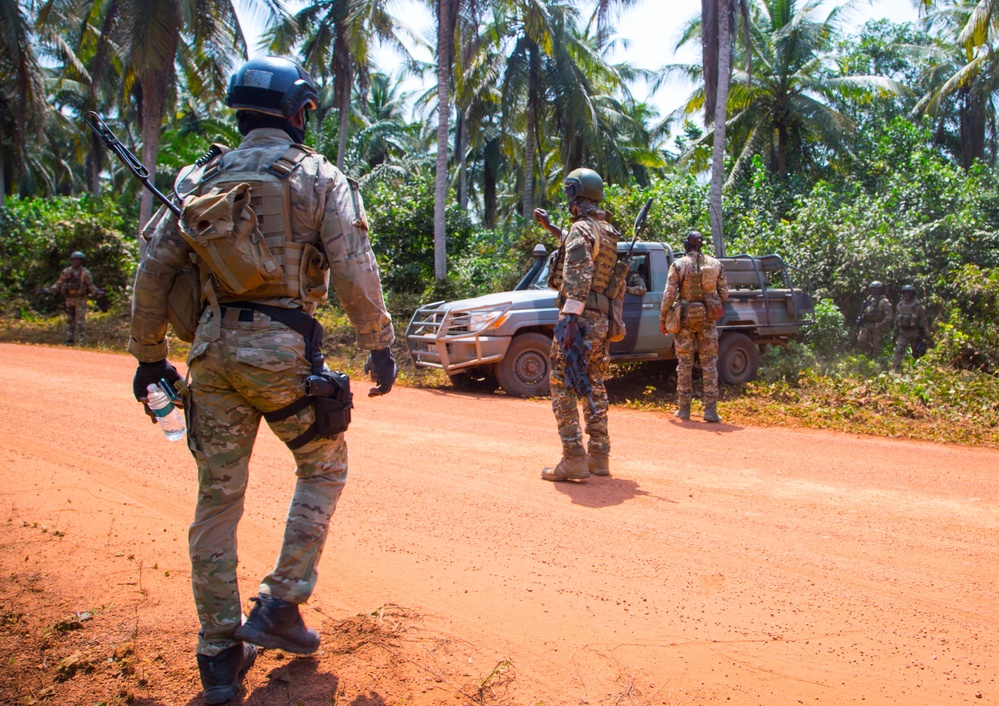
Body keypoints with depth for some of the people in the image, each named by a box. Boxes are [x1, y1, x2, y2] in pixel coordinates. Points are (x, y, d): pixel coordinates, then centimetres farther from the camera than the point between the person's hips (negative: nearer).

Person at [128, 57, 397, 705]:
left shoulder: (201, 179, 13)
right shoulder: (319, 178, 1)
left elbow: (153, 271, 10)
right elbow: (355, 270, -7)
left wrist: (150, 355, 17)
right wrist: (380, 345, 2)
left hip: (214, 353, 4)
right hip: (283, 348, -4)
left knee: (218, 497, 9)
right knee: (324, 465, 18)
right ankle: (279, 606, 12)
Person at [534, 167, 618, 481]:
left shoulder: (580, 229, -11)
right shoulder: (607, 231, 17)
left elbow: (578, 276, -23)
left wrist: (571, 319, -28)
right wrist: (550, 227, 47)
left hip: (580, 317, -9)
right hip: (601, 320, 9)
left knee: (563, 387, -6)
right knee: (595, 387, 13)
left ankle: (574, 459, -10)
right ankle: (599, 457, 16)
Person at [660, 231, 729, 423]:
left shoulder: (679, 265, -5)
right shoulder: (715, 265, 3)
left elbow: (669, 294, -8)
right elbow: (724, 294, 5)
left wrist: (663, 319, 1)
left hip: (685, 319, -1)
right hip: (708, 320, 1)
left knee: (684, 364, 7)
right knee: (709, 364, 5)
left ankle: (684, 409, 10)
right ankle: (710, 410, 1)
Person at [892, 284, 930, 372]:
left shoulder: (918, 305, -7)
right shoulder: (900, 305, 6)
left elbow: (924, 319, -6)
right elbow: (896, 321, 14)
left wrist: (926, 334, -8)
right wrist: (895, 334, 15)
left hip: (914, 332, -3)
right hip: (903, 332, 3)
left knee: (916, 353, 11)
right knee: (899, 350, -14)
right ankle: (894, 370, -20)